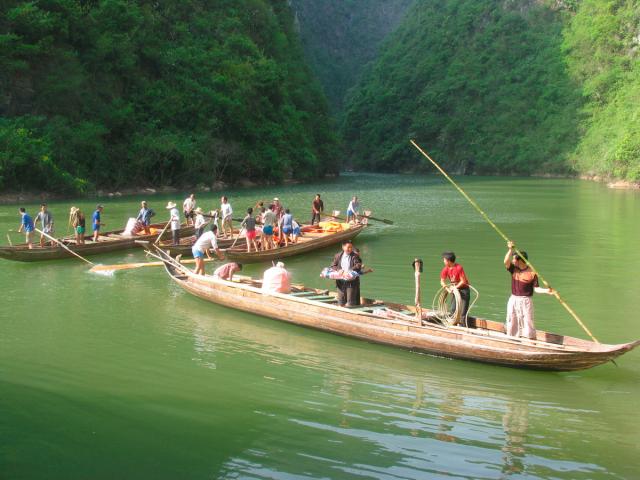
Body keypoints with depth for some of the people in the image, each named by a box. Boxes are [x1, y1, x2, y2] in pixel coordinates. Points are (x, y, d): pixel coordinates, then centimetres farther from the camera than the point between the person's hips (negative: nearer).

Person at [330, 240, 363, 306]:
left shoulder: (355, 256, -3)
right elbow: (333, 266, 9)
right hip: (341, 282, 4)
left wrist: (349, 271, -28)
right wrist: (339, 270, -12)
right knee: (341, 301, 12)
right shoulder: (338, 256, 8)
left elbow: (358, 266, -14)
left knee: (351, 302, -2)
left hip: (351, 282, -4)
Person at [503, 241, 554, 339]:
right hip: (513, 300, 5)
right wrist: (510, 249, -22)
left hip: (525, 301, -5)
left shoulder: (532, 272, -11)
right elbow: (506, 262, -16)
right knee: (512, 323, 11)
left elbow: (536, 288, -9)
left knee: (528, 322, -5)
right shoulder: (513, 269, 2)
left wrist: (546, 291, -24)